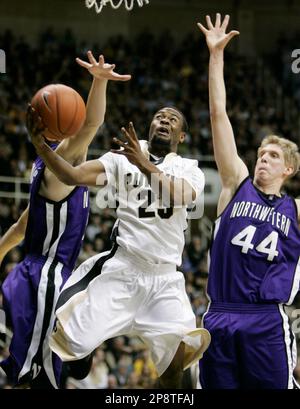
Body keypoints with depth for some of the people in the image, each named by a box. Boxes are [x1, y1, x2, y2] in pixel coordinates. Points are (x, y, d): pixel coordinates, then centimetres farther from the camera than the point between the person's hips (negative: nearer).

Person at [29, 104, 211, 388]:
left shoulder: (189, 169, 6)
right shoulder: (123, 157, 5)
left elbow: (180, 196, -19)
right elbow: (73, 176, -10)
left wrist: (144, 165, -36)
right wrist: (40, 145, -28)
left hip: (165, 279, 1)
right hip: (121, 271, -1)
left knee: (178, 355, -4)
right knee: (71, 344, -11)